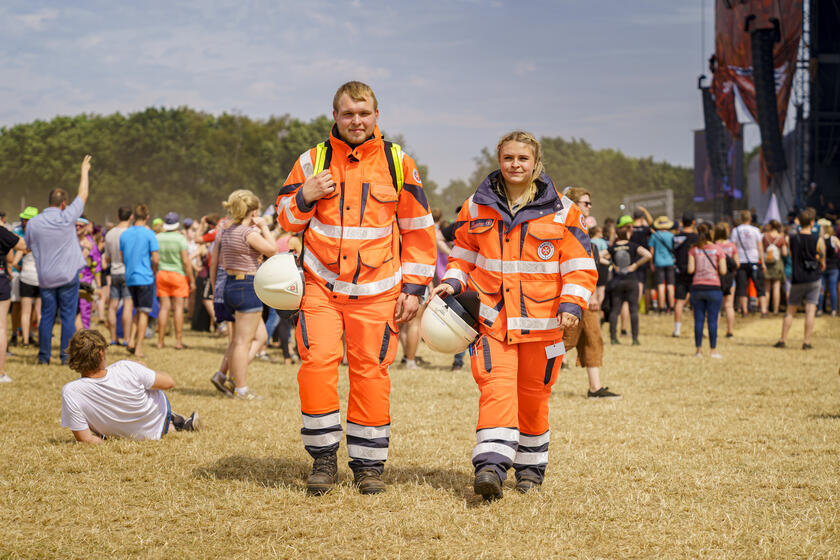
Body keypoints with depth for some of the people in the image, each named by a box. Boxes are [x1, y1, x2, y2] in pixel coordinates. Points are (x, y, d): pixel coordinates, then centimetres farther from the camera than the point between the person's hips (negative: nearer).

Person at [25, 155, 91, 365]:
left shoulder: (33, 223, -2)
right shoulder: (67, 217, -10)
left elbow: (29, 247, 13)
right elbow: (83, 195, 2)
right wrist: (84, 171, 14)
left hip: (45, 277, 3)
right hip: (68, 276, -3)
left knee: (47, 316, 8)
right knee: (68, 316, 2)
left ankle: (44, 355, 9)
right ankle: (66, 354, 2)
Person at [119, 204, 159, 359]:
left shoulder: (124, 234, 5)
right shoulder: (149, 234, -10)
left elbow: (122, 257, 11)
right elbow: (155, 259, -12)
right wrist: (153, 271, 6)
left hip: (130, 278, 5)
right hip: (145, 278, -5)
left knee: (138, 311, 19)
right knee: (144, 312, 1)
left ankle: (131, 340, 6)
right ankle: (139, 348, -1)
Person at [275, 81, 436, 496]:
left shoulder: (397, 163, 4)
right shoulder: (313, 161, 5)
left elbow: (418, 230, 8)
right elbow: (286, 219, 12)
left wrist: (413, 288, 3)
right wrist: (304, 196, -10)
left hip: (377, 290, 0)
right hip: (322, 285, 0)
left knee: (370, 371, 0)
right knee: (317, 361, -14)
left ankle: (368, 463, 12)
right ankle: (323, 457, -1)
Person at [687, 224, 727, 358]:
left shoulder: (693, 249, 3)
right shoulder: (717, 249, -1)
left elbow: (690, 270, -3)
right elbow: (723, 271, -4)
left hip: (697, 287, 2)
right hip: (713, 287, -2)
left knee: (698, 320, 6)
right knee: (713, 320, 2)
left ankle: (699, 350, 6)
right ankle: (713, 350, 5)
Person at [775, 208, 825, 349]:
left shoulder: (790, 239, -4)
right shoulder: (818, 241, -10)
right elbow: (822, 261, -3)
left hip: (797, 279, 2)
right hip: (813, 279, -2)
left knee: (790, 310, 12)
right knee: (810, 310, 1)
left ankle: (782, 340, 10)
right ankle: (806, 342, -3)